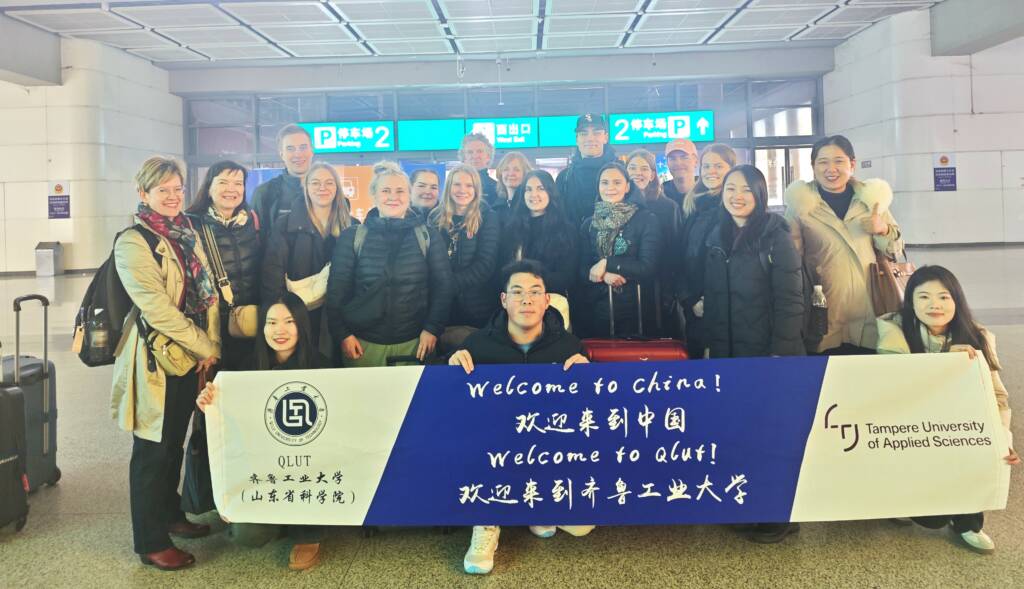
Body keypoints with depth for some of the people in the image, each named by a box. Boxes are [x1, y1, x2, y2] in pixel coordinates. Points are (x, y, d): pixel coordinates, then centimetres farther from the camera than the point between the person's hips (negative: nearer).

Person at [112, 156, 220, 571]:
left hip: (192, 356, 7)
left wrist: (212, 344, -5)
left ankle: (171, 514, 35)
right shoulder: (133, 243, -13)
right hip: (156, 357, -7)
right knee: (153, 448, 3)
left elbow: (208, 291, 7)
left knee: (175, 441, 19)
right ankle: (151, 541, 15)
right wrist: (205, 348, -16)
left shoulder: (188, 234, 9)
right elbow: (157, 308, -19)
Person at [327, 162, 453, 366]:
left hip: (413, 343, 0)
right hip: (362, 343, 0)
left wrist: (433, 328, -5)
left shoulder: (428, 236, 3)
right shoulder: (352, 237, 3)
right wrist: (342, 334, -4)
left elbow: (444, 285, 2)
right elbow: (337, 289, 3)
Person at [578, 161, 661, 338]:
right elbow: (582, 270, 4)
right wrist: (604, 276, -17)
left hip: (634, 312, -2)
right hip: (595, 311, 3)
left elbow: (648, 268, -10)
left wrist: (606, 264, -12)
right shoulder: (588, 224, 8)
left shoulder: (647, 220, -2)